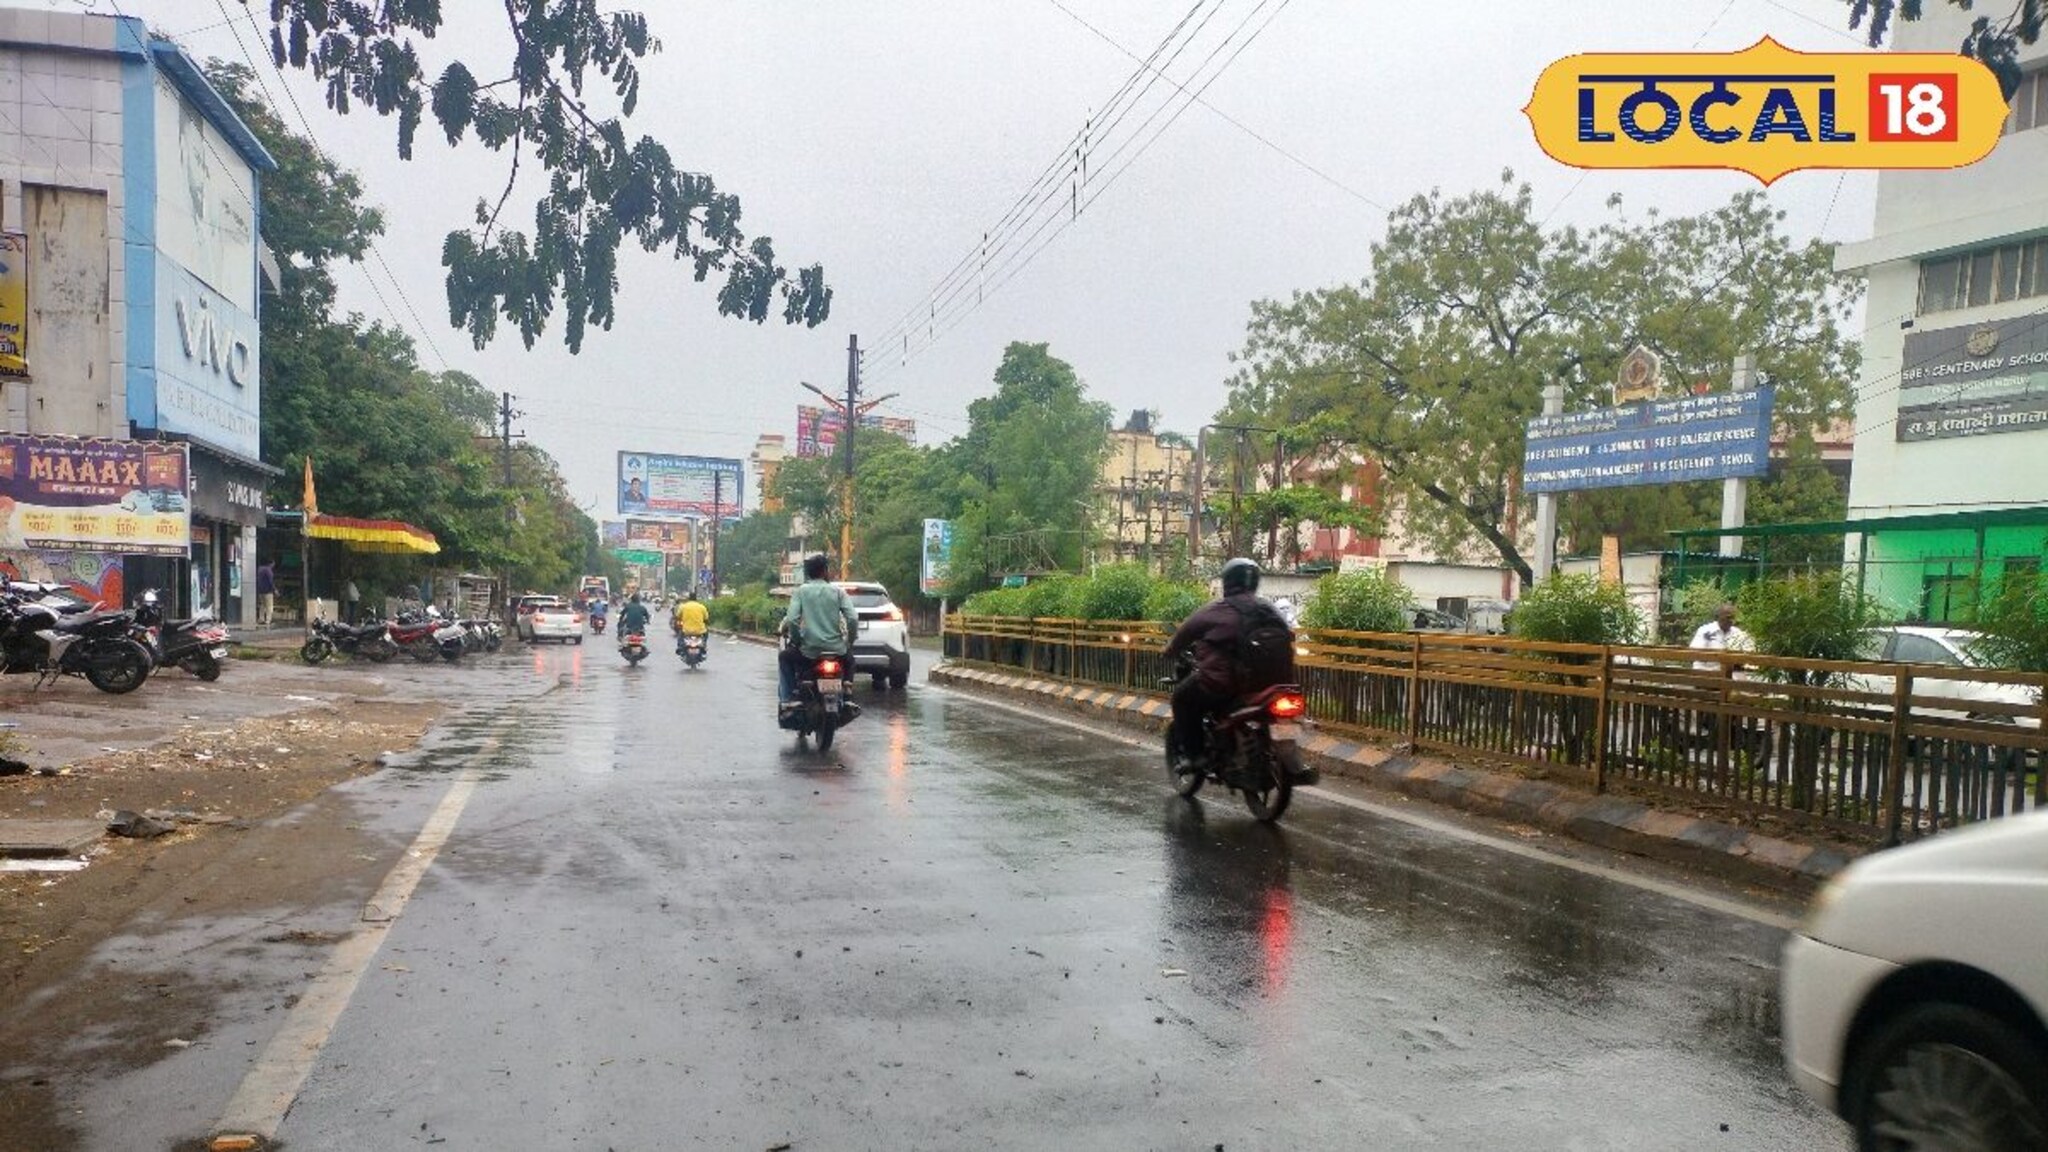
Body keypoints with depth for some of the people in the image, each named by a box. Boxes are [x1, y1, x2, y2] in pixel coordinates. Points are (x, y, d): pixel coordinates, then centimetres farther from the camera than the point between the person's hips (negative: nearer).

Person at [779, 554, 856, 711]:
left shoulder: (801, 591, 0)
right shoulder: (837, 591, 3)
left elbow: (792, 620, -11)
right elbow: (853, 618, -6)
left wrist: (796, 641, 4)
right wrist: (849, 642, 8)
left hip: (810, 651, -1)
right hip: (836, 649, 1)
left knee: (786, 656, 28)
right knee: (849, 654, 35)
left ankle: (786, 697, 18)